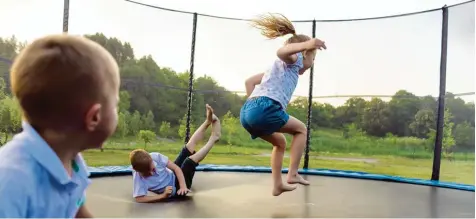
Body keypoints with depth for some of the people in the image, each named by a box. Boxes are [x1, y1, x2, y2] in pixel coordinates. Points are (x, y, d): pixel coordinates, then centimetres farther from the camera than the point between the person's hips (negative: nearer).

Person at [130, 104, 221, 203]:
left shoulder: (155, 157, -20)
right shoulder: (139, 178, -29)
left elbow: (176, 168, -16)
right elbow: (138, 199, -37)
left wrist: (183, 186, -29)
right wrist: (163, 196, -39)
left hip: (175, 176, 5)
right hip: (175, 189, -5)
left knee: (189, 148, -3)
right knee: (191, 160, -26)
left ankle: (208, 121, 10)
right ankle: (213, 138, -7)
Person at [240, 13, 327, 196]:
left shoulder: (281, 66, 35)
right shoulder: (295, 59, 12)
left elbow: (249, 81, 32)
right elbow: (281, 52, -15)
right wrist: (306, 44, -31)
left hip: (247, 112, 9)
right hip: (264, 109, -8)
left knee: (280, 142, 28)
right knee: (301, 129, 15)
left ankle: (278, 185, 28)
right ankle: (292, 174, 10)